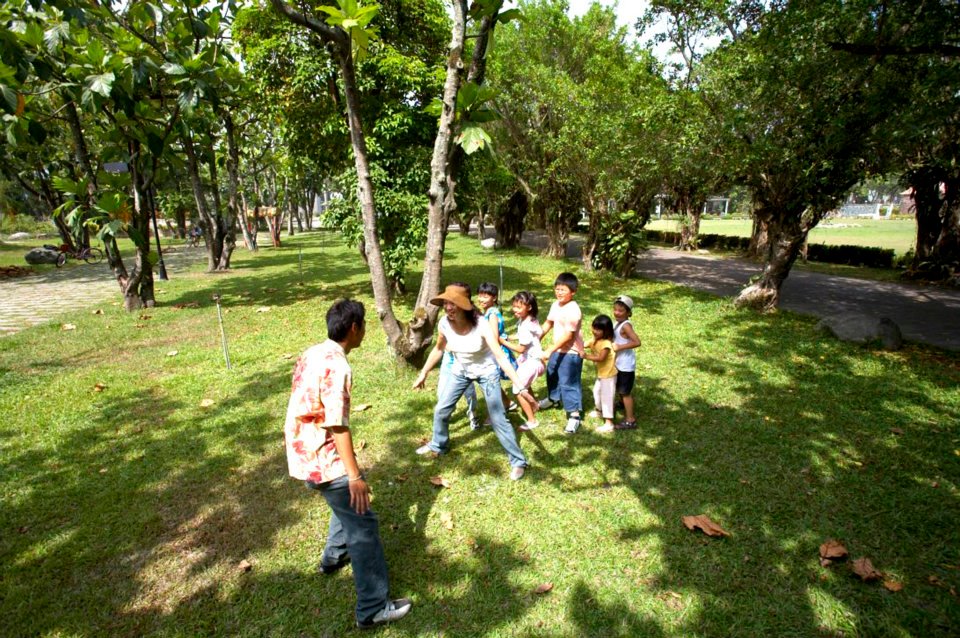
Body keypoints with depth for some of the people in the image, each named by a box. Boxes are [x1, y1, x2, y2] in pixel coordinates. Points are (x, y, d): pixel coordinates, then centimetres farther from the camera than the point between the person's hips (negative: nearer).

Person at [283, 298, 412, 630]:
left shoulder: (312, 353, 5)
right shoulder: (337, 366, -24)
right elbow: (337, 425, -26)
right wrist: (355, 475, -21)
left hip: (301, 451, 10)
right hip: (323, 458, -10)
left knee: (347, 503, 31)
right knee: (363, 523, 0)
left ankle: (334, 556, 50)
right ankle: (373, 609, 8)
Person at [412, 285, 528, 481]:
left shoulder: (481, 325, -33)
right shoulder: (444, 324, -19)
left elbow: (501, 356, -37)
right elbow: (438, 349, 1)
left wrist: (520, 386, -44)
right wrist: (423, 373, 8)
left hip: (486, 371, -4)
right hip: (460, 371, 5)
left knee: (498, 419, -9)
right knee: (441, 410, 11)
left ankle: (518, 461, 8)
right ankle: (438, 445, 40)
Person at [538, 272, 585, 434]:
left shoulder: (573, 310, -25)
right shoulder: (556, 304, 2)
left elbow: (568, 336, -27)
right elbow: (549, 322, 15)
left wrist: (549, 351, -26)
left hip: (571, 352, -9)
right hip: (558, 349, 9)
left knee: (568, 383, -5)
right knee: (552, 374, 26)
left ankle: (574, 415, 6)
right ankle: (553, 398, 52)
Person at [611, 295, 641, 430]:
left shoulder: (626, 325, -22)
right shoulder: (618, 323, 6)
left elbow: (637, 342, -33)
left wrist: (620, 347, -29)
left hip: (626, 365, -9)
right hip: (620, 363, 9)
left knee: (625, 392, 1)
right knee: (620, 390, 22)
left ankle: (630, 420, 13)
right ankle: (626, 414, 41)